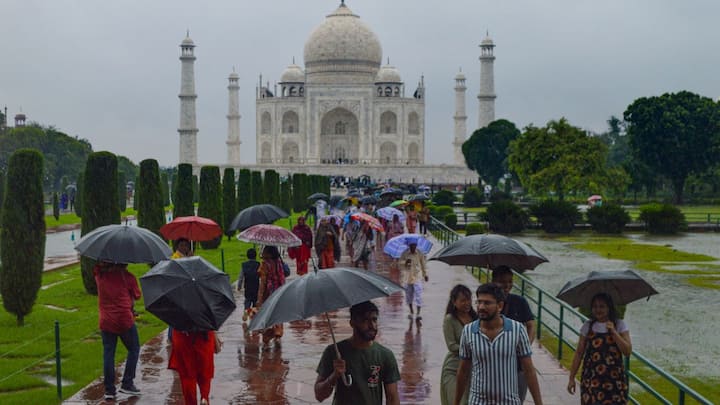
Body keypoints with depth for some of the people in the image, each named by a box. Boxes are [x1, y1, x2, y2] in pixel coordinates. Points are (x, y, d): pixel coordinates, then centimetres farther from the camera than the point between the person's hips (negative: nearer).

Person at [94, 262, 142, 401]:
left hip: (106, 321, 3)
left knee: (108, 353, 9)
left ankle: (109, 390, 8)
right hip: (125, 320, -3)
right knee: (133, 350, 14)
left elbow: (96, 266, 23)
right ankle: (127, 384, 10)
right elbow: (136, 296, 3)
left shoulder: (99, 274, 0)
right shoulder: (128, 276, -6)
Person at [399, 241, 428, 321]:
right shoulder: (405, 253, -3)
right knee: (408, 295, 11)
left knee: (418, 295, -11)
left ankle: (418, 313, -11)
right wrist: (405, 262, -28)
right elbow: (400, 261, -7)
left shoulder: (420, 254, -3)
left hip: (417, 277, -2)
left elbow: (423, 264, 8)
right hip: (408, 277, 2)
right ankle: (411, 312, 30)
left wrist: (425, 274, 13)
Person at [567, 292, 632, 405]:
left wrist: (614, 332, -15)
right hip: (591, 379, 1)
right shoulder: (588, 326, 5)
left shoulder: (619, 325, 2)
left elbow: (628, 351, -6)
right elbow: (579, 353, 8)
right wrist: (572, 378, 5)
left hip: (614, 378, -1)